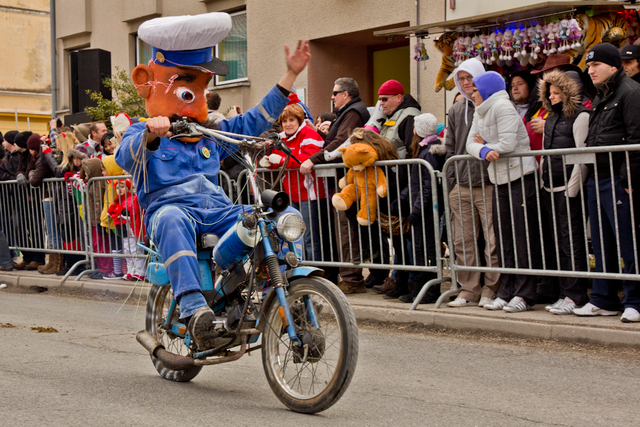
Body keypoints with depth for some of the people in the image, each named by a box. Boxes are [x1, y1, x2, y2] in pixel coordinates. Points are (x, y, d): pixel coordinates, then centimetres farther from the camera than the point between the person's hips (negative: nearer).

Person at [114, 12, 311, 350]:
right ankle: (193, 307, -52)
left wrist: (290, 75, 22)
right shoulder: (142, 134, 9)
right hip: (169, 206, -5)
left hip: (219, 211, 5)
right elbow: (126, 156, -14)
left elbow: (255, 121, 27)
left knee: (286, 216, -15)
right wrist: (149, 135, -37)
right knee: (172, 220, -44)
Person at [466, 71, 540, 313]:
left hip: (520, 177, -9)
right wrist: (484, 151, -15)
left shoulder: (502, 107, -11)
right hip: (499, 180, 9)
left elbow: (508, 144, -20)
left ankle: (524, 295, -3)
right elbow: (471, 143, 6)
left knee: (523, 237, -5)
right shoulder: (480, 113, 15)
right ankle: (506, 293, 16)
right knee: (503, 237, 9)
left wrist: (485, 146, -4)